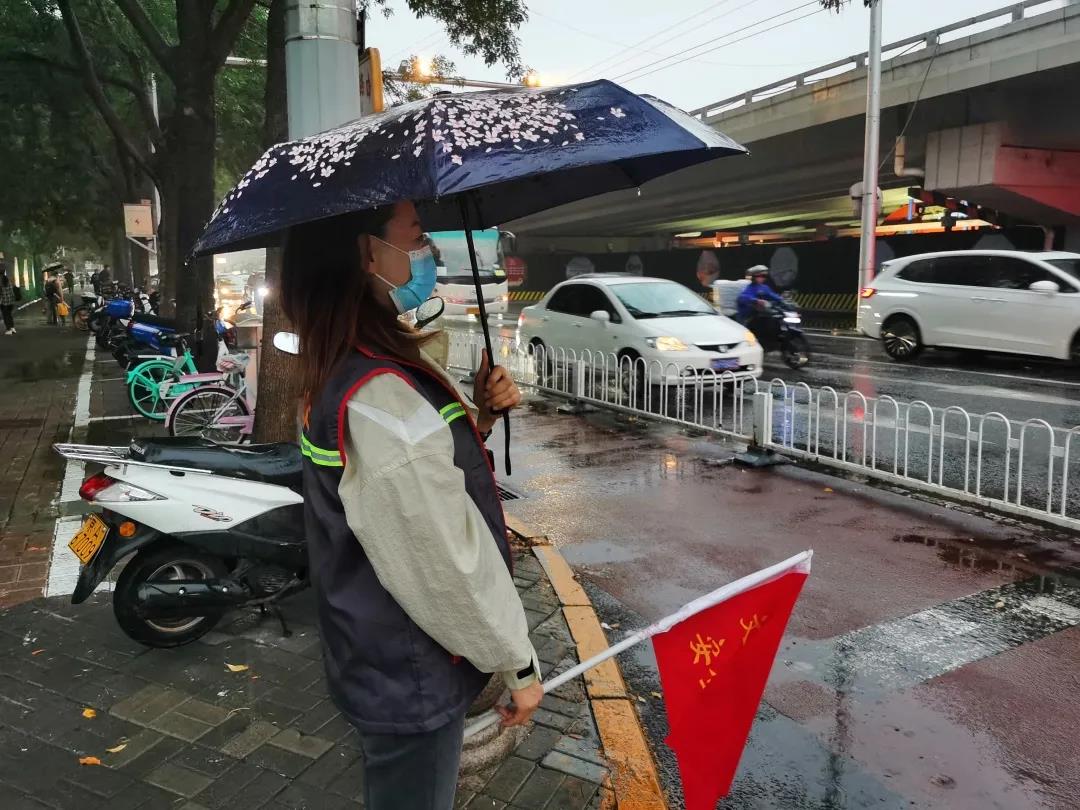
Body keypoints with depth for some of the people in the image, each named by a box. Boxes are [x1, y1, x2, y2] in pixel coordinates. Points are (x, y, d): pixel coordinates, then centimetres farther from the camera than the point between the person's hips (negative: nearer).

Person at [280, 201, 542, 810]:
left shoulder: (348, 370, 2)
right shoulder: (379, 397, -30)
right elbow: (448, 561, -27)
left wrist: (479, 416, -5)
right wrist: (521, 663, -13)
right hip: (412, 675, -9)